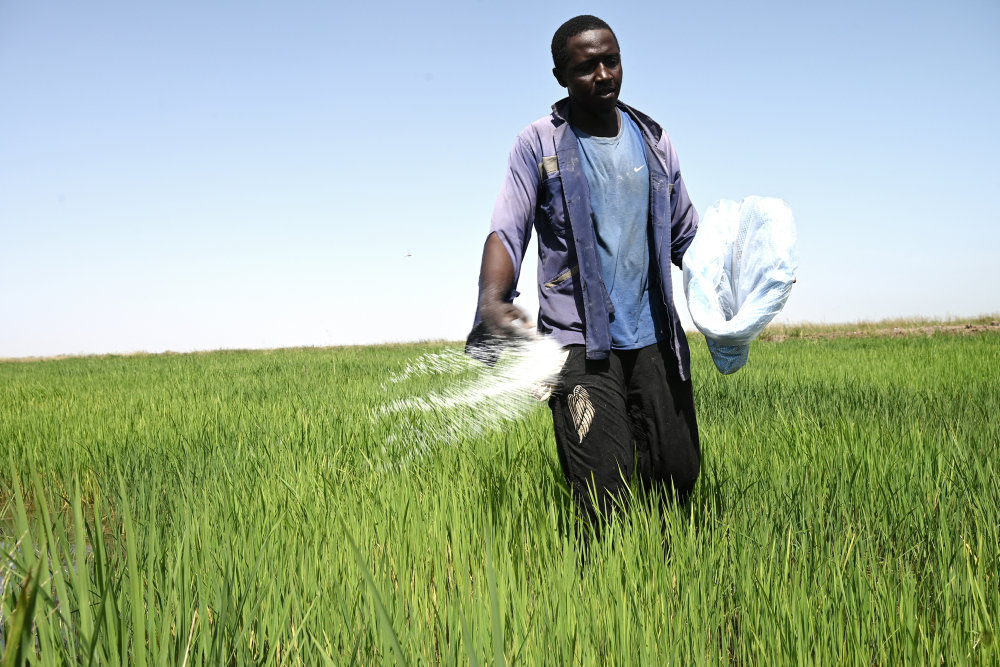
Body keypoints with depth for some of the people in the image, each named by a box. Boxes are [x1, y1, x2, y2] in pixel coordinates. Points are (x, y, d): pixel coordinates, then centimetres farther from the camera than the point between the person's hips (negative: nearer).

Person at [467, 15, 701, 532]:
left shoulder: (653, 140, 11)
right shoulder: (539, 144, 0)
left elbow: (686, 235, 17)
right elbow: (507, 232, -9)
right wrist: (492, 299, -28)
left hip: (654, 335, 4)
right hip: (580, 340, -4)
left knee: (678, 475, 9)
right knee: (606, 497, -11)